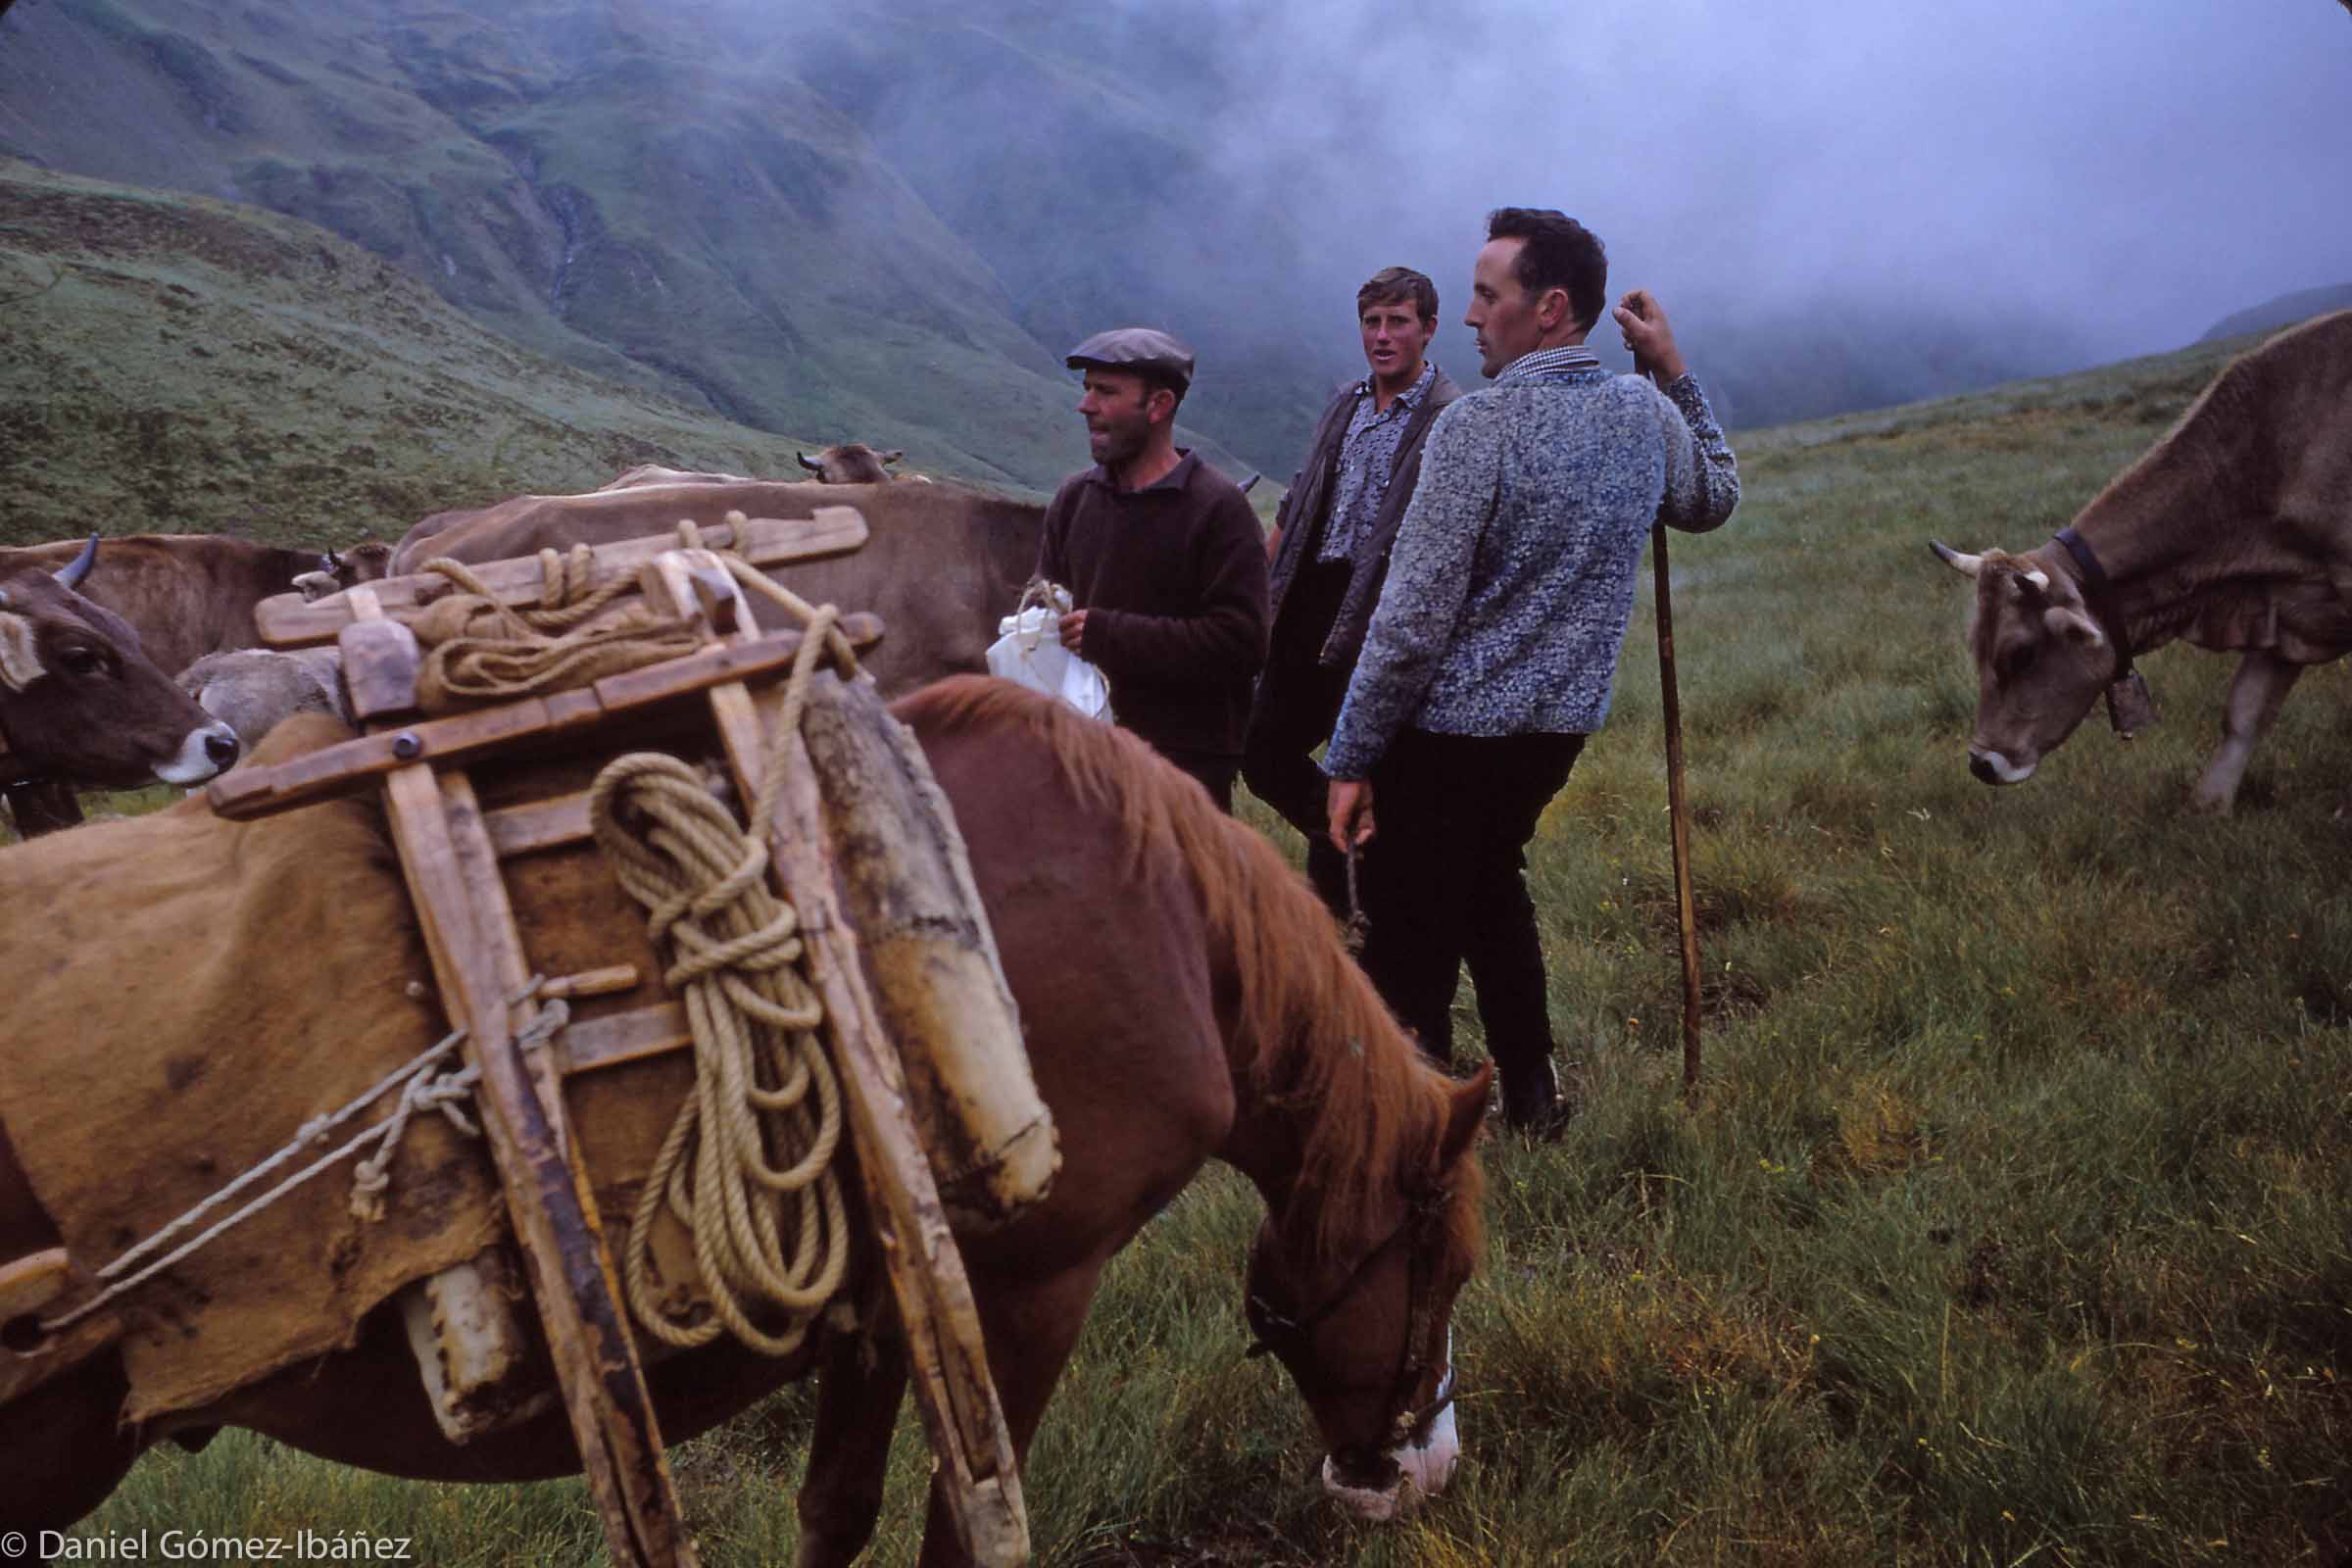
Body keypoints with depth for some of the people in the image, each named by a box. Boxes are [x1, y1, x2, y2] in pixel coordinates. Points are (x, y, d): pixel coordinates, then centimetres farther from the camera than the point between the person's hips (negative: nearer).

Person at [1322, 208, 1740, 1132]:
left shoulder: (1480, 424, -18)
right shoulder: (1648, 415, 3)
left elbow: (1413, 617, -19)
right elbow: (1715, 499, 27)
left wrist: (1352, 759, -12)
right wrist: (1674, 372, 24)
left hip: (1450, 728, -8)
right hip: (1564, 720, 8)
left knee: (1410, 935, 2)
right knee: (1491, 881, 27)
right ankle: (1530, 1096, 36)